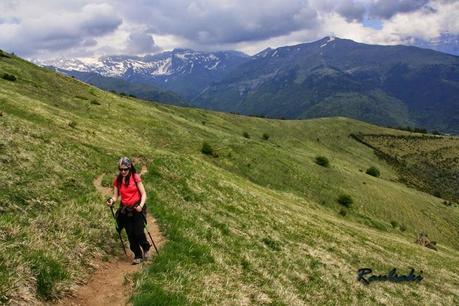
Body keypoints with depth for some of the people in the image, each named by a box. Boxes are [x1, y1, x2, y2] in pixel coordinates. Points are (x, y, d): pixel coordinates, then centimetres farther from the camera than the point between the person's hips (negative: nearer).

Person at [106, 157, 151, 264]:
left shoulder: (135, 177, -8)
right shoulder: (117, 180, 1)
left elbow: (143, 194, -9)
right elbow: (115, 196, 3)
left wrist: (141, 205, -25)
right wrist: (111, 200, -19)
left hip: (137, 208, -3)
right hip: (124, 210, 3)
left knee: (138, 232, -9)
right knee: (130, 234, 4)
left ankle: (146, 248, 22)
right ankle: (138, 256, 21)